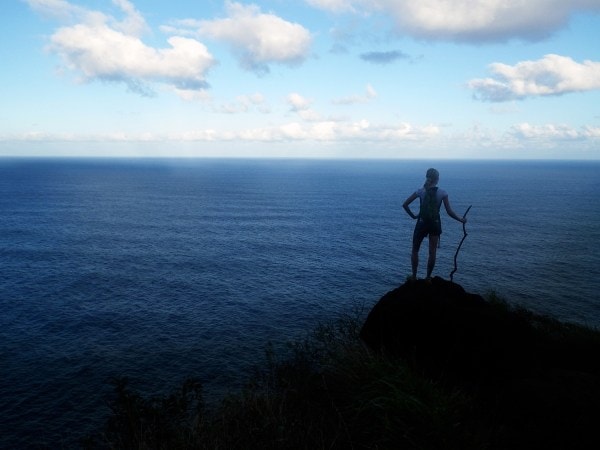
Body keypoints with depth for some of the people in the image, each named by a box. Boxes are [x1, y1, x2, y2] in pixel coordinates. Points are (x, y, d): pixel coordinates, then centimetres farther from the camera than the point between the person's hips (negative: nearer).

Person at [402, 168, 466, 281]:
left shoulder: (420, 191, -6)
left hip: (421, 223, 0)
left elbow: (405, 204, -7)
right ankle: (428, 277, 16)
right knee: (432, 252, 11)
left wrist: (413, 215, 5)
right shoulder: (442, 193, -7)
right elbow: (449, 212, -6)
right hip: (435, 224, 0)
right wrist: (461, 220, 9)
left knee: (415, 250, 14)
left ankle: (414, 276, 14)